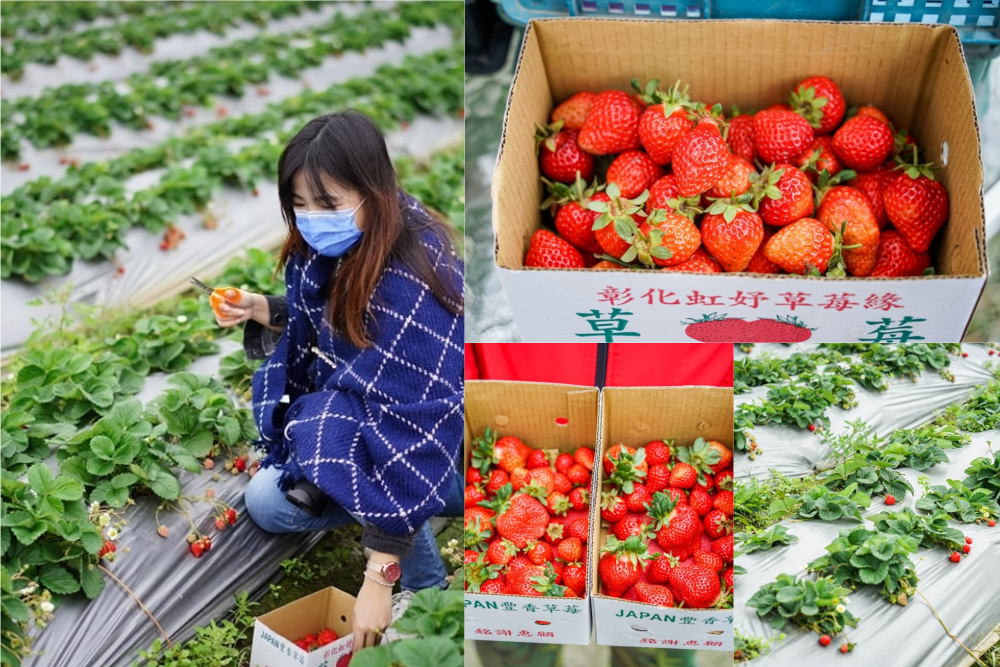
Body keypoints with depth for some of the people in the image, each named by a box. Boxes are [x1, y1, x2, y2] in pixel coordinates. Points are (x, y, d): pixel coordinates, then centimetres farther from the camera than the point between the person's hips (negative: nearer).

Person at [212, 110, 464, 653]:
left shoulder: (408, 287, -33)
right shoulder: (341, 241, -8)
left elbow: (407, 432, -34)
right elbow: (325, 320, 12)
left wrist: (378, 578, -31)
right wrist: (263, 311, -9)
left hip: (436, 444, -8)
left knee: (272, 503, -16)